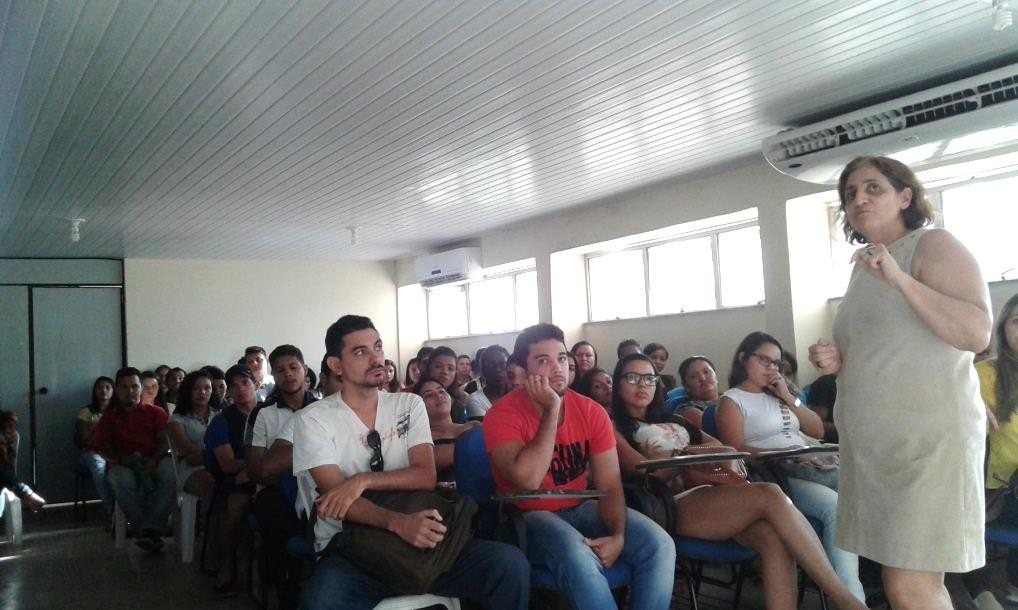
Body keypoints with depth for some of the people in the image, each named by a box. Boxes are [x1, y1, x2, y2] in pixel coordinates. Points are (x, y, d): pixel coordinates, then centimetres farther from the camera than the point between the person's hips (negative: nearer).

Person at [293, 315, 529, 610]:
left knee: (510, 564, -21)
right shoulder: (313, 419, 0)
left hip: (416, 536, 3)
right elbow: (337, 497, -12)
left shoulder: (409, 404, 12)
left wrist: (363, 480, -16)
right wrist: (397, 522, -30)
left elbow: (426, 476, 0)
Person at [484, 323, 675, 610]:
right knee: (577, 555, -37)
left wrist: (617, 535, -23)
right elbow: (528, 480, -30)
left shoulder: (592, 412, -2)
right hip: (529, 516, -5)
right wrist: (551, 410, -27)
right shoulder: (503, 415, -15)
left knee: (659, 545, -17)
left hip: (581, 509, 5)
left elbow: (609, 485, -3)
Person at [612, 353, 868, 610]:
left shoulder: (672, 421, 31)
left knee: (774, 536, -28)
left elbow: (718, 447, 19)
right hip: (670, 509, -6)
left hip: (708, 496, 7)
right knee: (769, 495, -28)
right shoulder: (615, 429, 11)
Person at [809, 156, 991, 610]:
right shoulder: (862, 267, 16)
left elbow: (977, 334, -19)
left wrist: (900, 279, -25)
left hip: (928, 439, -7)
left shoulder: (933, 246, -5)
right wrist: (836, 361, 6)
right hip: (871, 444, 8)